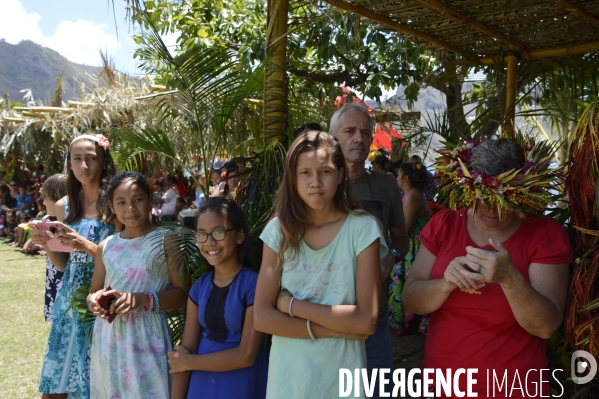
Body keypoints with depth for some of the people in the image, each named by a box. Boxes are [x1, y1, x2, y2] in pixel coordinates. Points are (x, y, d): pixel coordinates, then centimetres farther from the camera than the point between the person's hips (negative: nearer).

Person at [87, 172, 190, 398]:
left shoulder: (166, 241, -6)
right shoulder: (106, 246, 8)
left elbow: (183, 293, -8)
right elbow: (94, 291, 18)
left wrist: (143, 299, -20)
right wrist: (94, 300, -5)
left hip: (146, 337, -4)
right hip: (108, 337, 5)